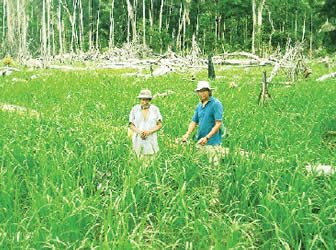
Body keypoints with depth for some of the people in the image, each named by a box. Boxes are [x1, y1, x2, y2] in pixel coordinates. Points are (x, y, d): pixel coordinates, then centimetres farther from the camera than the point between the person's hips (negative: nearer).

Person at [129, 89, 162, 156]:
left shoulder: (155, 109, -3)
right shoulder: (135, 109, 1)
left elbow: (160, 125, 1)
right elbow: (131, 125, 5)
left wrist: (149, 131, -15)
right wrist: (139, 132, -14)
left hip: (150, 139, -1)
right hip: (138, 140, 1)